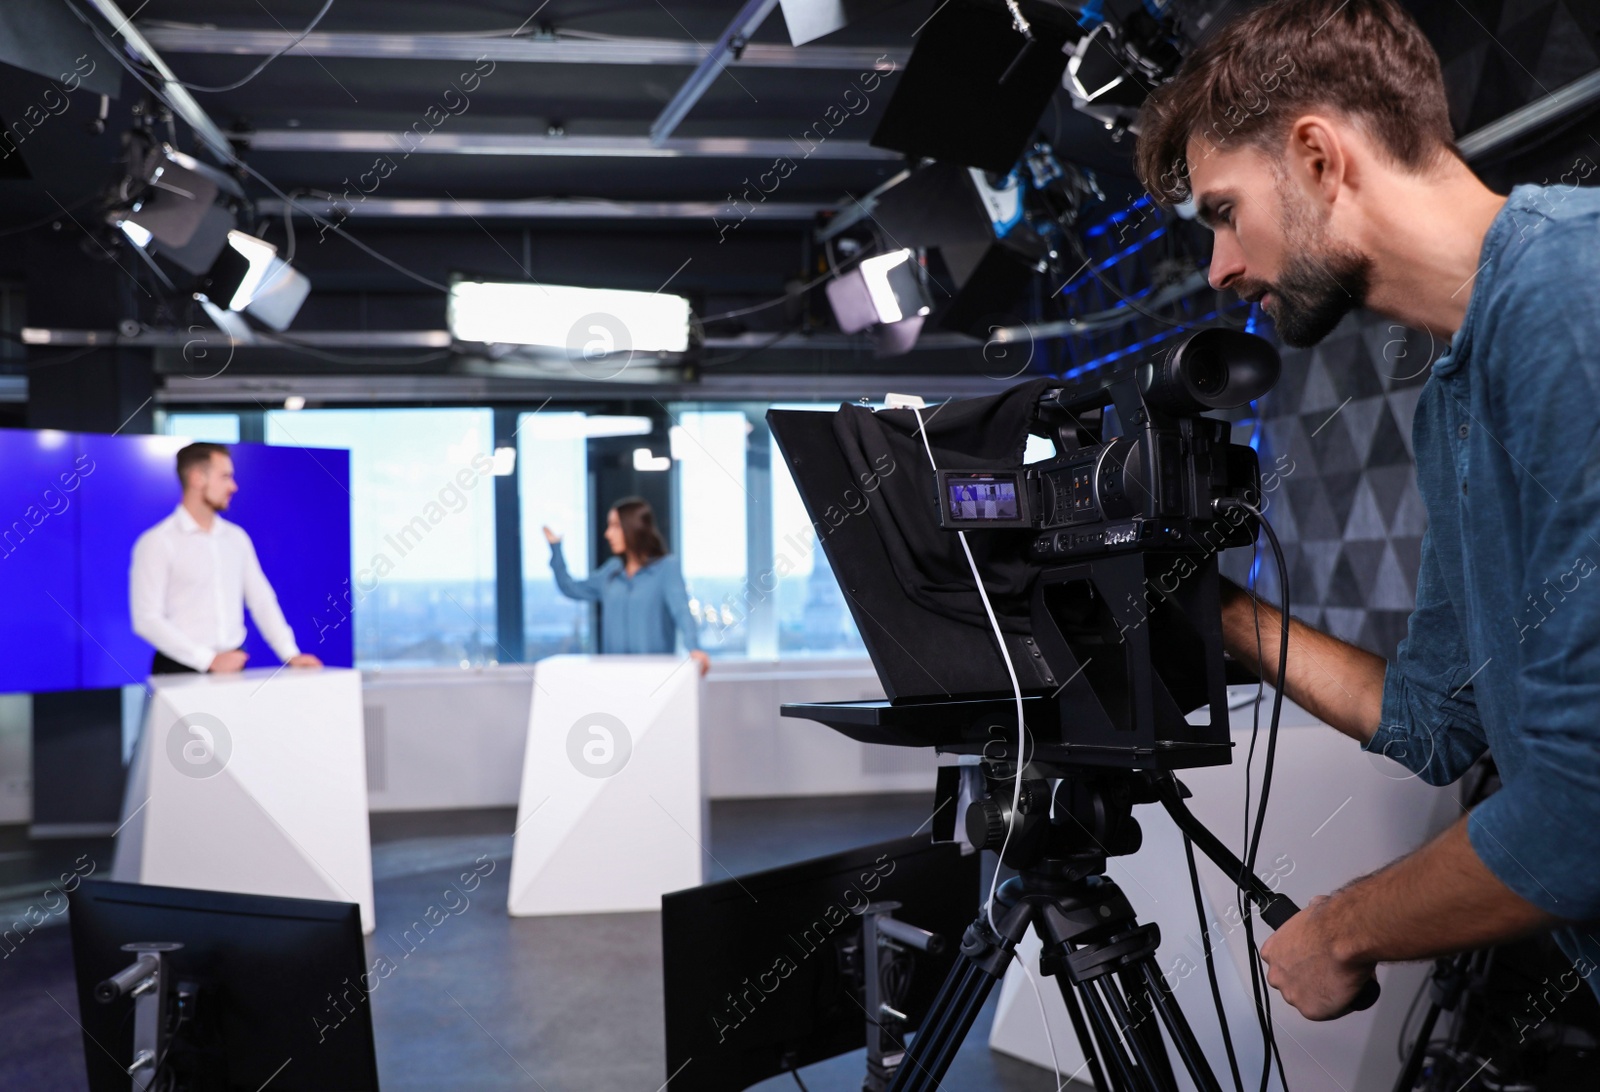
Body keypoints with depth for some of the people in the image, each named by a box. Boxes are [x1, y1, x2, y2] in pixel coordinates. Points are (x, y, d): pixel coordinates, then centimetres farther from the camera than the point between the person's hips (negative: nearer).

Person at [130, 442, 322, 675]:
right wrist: (209, 660, -16)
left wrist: (291, 654, -2)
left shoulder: (236, 538, 11)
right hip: (181, 673, -4)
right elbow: (147, 619, -11)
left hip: (232, 668, 4)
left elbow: (261, 600, 10)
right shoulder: (156, 543, -5)